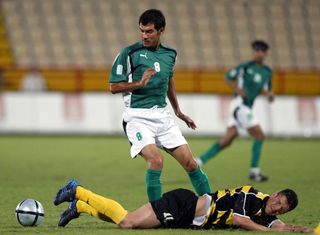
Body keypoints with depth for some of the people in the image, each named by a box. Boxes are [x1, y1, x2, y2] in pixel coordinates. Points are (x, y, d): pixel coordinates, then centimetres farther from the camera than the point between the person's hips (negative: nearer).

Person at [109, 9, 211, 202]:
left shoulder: (170, 54, 9)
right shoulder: (129, 53, -7)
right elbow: (114, 87, -5)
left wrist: (178, 111, 35)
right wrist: (140, 83, -20)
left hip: (162, 115, 5)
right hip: (138, 117, -5)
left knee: (190, 163, 1)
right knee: (156, 160, -25)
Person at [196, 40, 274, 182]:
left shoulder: (267, 72, 12)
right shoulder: (246, 67, -7)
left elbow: (267, 88, 23)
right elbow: (228, 78, 0)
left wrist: (270, 94, 0)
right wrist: (237, 89, -16)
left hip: (247, 108, 7)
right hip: (239, 104, -7)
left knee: (227, 141, 5)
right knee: (259, 136, -11)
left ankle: (199, 161, 9)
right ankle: (254, 171, -6)